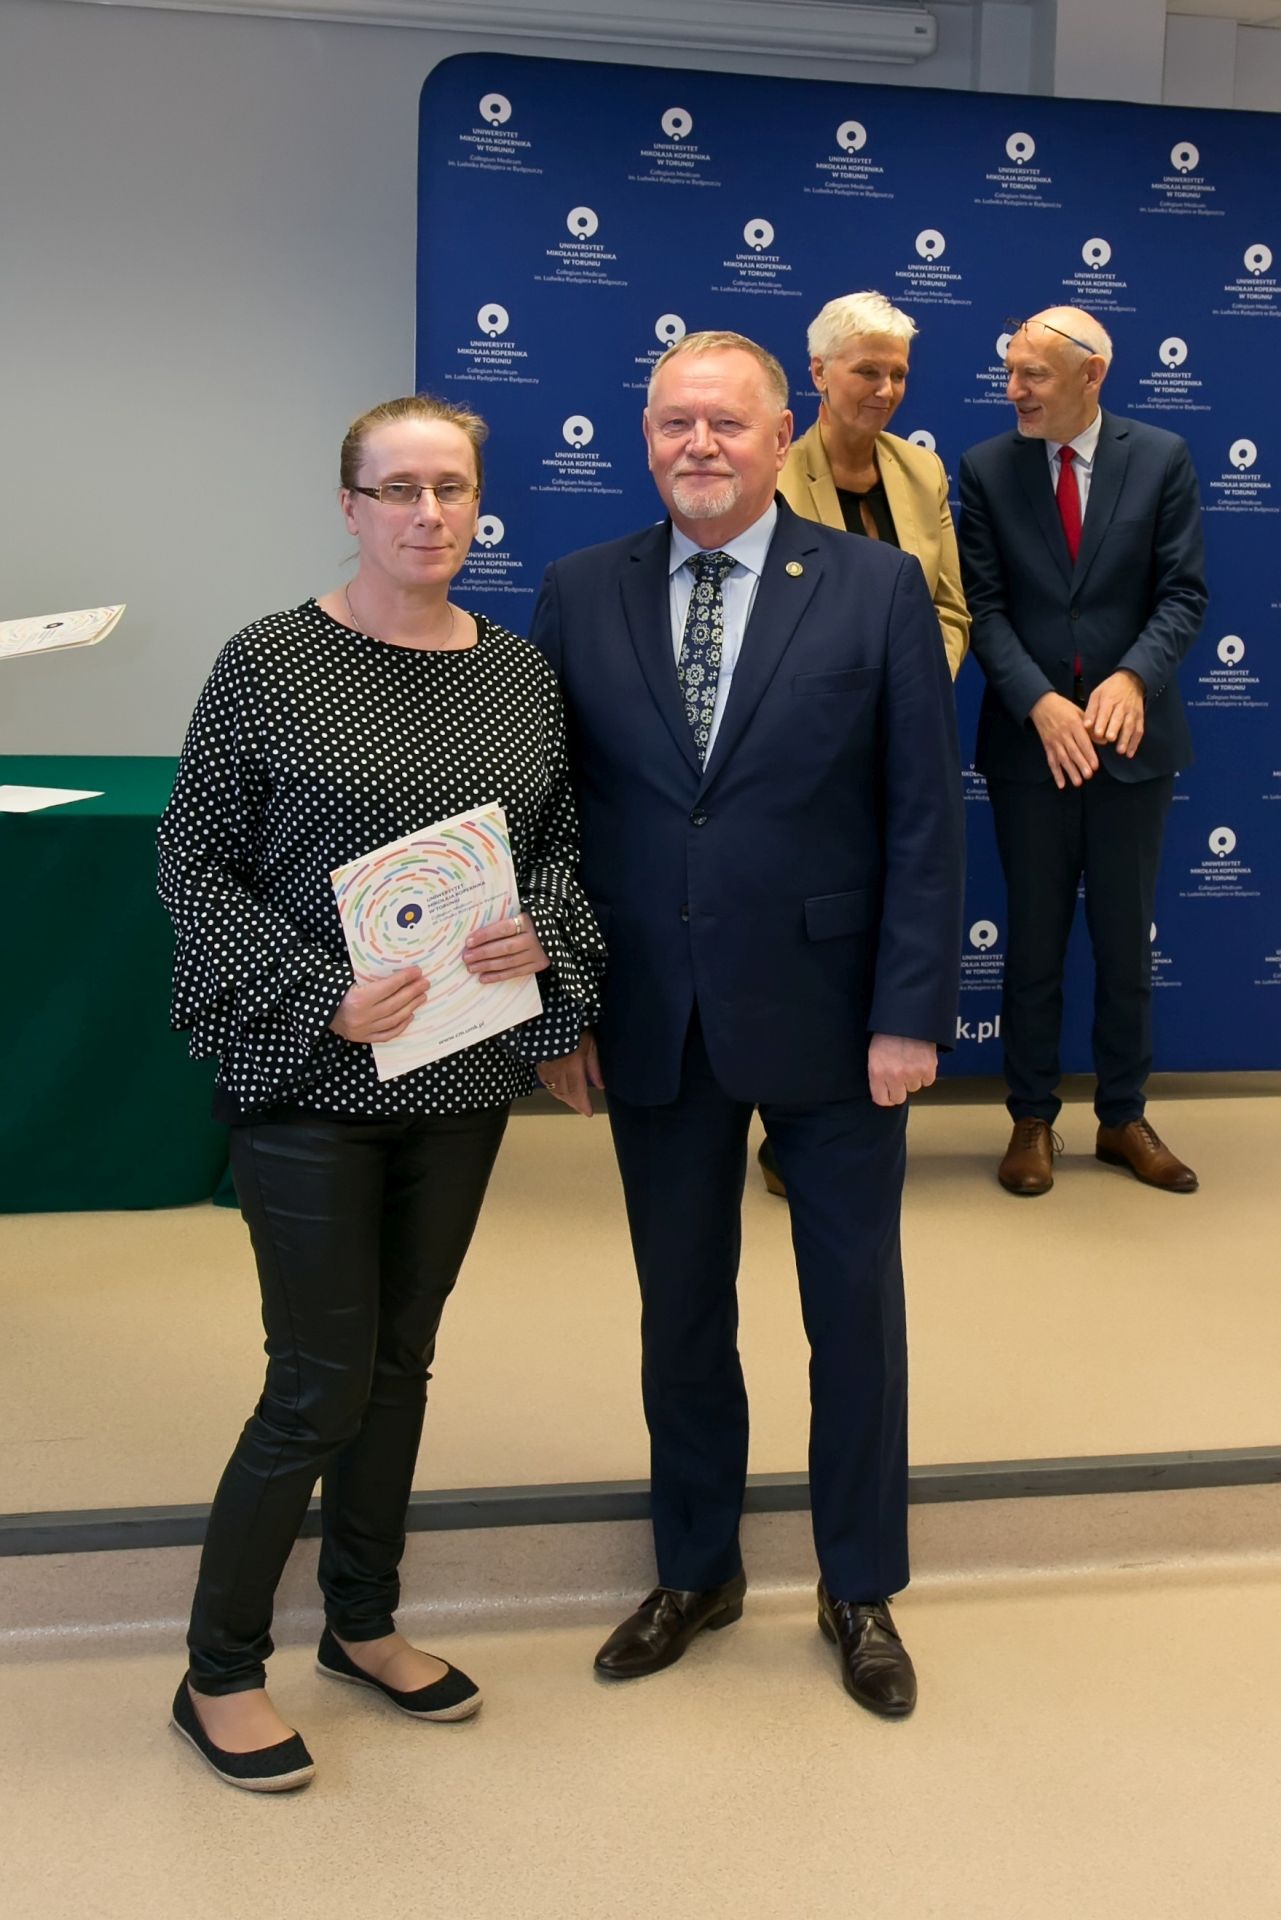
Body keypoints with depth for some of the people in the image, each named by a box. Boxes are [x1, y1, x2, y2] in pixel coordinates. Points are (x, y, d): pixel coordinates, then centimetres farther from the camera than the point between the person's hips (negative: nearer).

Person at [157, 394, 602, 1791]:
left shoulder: (520, 674, 5)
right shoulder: (270, 664, -9)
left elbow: (561, 841, 13)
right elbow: (192, 863, -8)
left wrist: (543, 929, -9)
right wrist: (321, 994, -18)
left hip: (466, 1069, 5)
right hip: (309, 1073, -5)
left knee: (402, 1355, 16)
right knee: (322, 1378, -1)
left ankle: (363, 1621, 36)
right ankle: (219, 1674, 20)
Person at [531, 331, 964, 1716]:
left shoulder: (877, 589, -4)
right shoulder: (579, 596, 2)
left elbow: (924, 817, -5)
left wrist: (912, 1013, -10)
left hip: (828, 1014, -1)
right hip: (653, 1022, 2)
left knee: (856, 1310, 11)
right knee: (679, 1311, 14)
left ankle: (860, 1589, 32)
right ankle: (695, 1570, 35)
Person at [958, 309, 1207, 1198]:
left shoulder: (1162, 457, -1)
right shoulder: (987, 468, 0)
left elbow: (1183, 592, -5)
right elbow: (986, 606, -5)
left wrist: (1133, 676, -23)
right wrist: (1041, 703, -20)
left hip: (1133, 735, 0)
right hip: (1028, 739, 0)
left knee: (1127, 942, 10)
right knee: (1034, 943, 9)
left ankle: (1123, 1118, 25)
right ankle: (1033, 1120, 21)